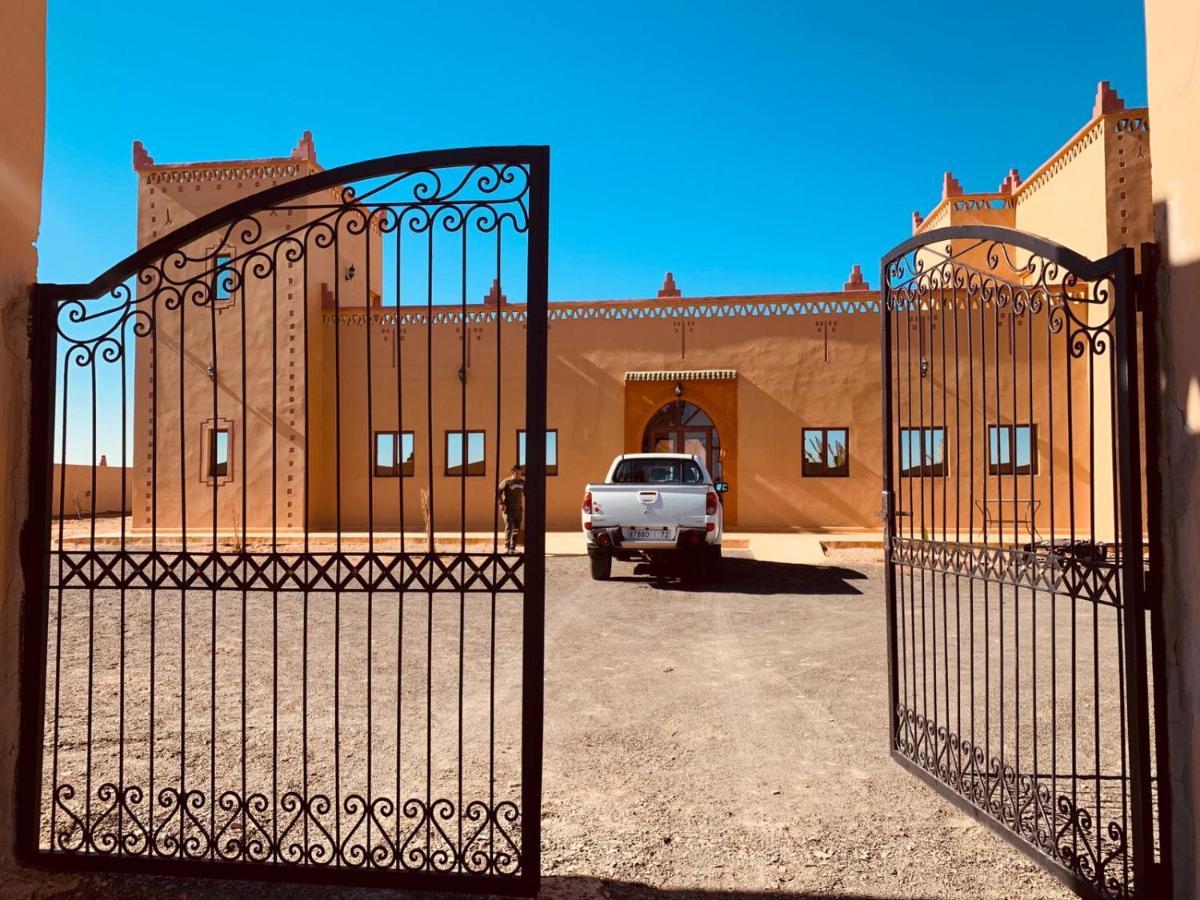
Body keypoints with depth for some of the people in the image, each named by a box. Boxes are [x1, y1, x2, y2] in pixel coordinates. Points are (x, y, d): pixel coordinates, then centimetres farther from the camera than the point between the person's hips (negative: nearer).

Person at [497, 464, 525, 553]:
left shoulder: (522, 482, 6)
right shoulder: (506, 482, -9)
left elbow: (525, 493, 19)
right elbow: (498, 493, -10)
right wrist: (501, 504, -20)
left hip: (518, 509, 5)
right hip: (508, 509, -5)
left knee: (517, 529, 6)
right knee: (509, 527, -14)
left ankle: (513, 548, 16)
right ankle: (507, 547, -7)